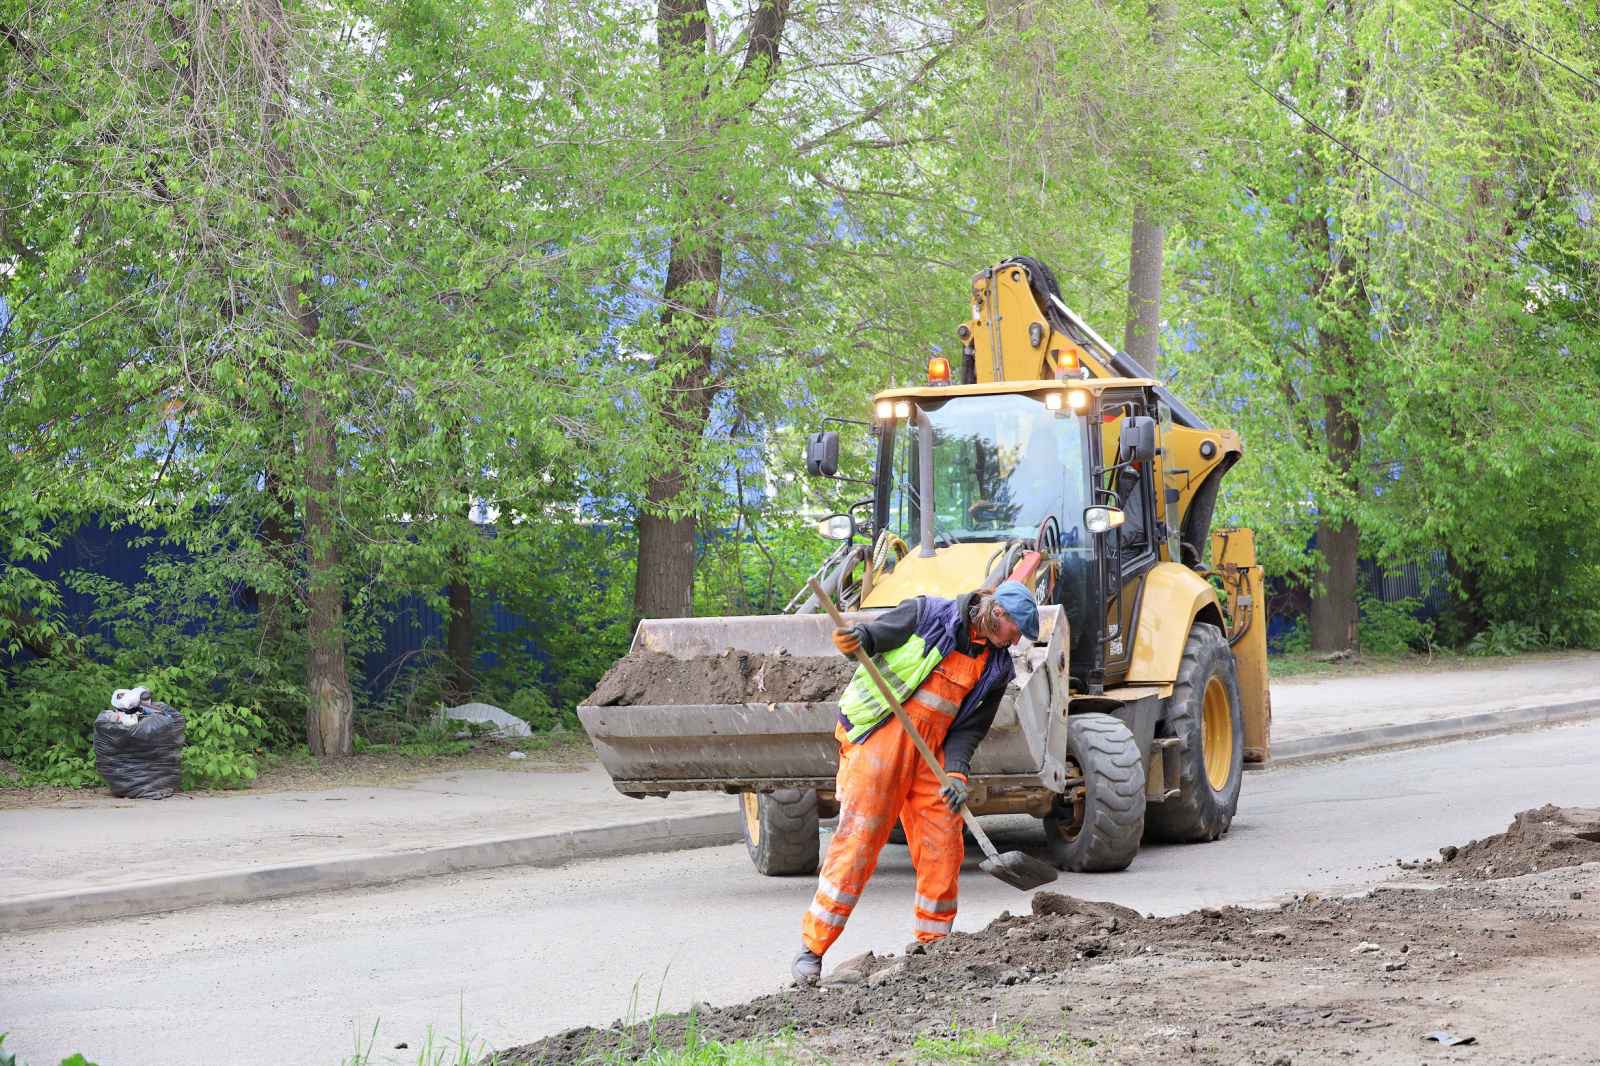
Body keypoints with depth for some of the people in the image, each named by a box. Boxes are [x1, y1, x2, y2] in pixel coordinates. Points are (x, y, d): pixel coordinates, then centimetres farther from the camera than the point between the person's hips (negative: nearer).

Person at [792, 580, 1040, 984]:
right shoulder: (930, 614, -4)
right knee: (857, 840, -8)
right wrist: (857, 637, -27)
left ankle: (933, 944, 16)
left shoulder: (995, 667, 11)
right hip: (881, 739, -6)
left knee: (944, 847, 2)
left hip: (931, 754, 6)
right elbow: (878, 633, -3)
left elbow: (969, 728, 7)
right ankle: (812, 947, -4)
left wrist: (957, 772, -10)